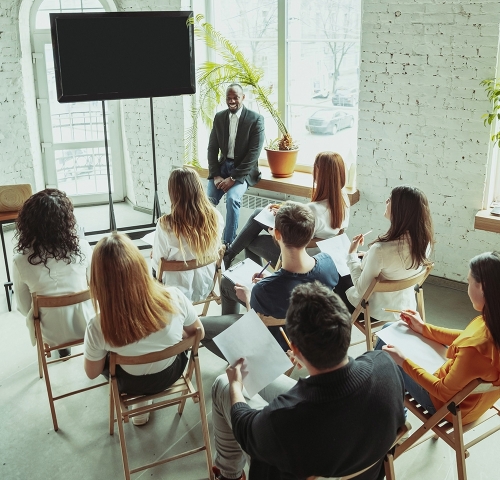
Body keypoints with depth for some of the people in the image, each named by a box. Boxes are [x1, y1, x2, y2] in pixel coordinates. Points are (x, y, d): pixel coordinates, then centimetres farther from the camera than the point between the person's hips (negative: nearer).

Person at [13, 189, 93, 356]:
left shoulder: (20, 261, -22)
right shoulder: (82, 248, -21)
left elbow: (24, 308, -9)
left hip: (52, 336, 0)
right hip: (86, 327, 0)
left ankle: (62, 348, 47)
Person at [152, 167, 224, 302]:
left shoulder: (166, 225, -28)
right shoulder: (216, 217, -16)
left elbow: (158, 263, -16)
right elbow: (214, 250, 1)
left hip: (179, 292, -4)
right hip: (205, 286, 4)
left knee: (154, 270, 29)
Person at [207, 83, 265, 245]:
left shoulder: (256, 119, -9)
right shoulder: (219, 117, 6)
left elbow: (254, 153, -14)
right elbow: (212, 148, 6)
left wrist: (233, 178, -20)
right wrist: (215, 175, -8)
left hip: (243, 170, -4)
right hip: (223, 165, 4)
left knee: (232, 198, -30)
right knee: (208, 199, -21)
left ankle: (228, 244, -18)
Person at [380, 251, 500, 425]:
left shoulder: (476, 348, -41)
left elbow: (444, 392, -25)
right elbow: (465, 338, 6)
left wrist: (403, 361, -17)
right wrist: (423, 328, 10)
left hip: (450, 403, -8)